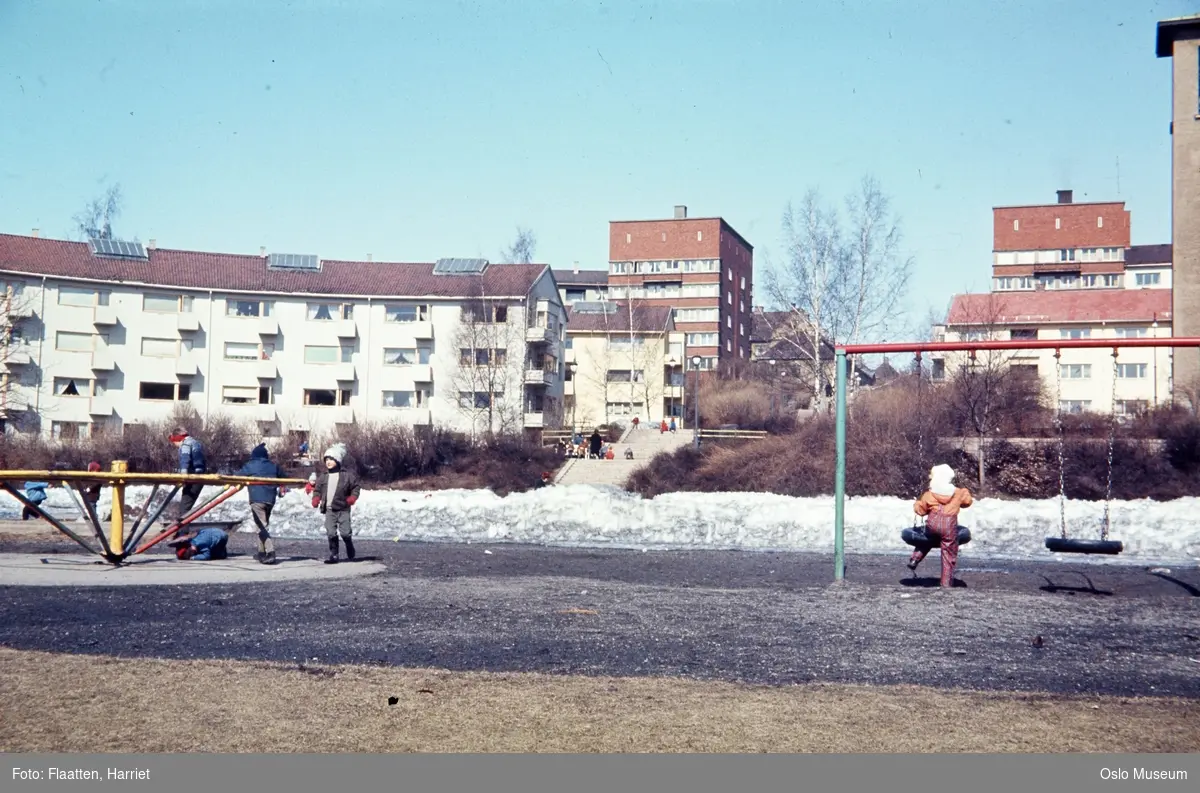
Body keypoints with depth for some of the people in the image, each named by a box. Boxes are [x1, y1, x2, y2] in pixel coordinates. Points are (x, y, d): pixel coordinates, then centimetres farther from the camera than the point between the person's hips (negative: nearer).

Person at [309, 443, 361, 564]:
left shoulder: (347, 475, -3)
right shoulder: (323, 476, 7)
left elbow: (356, 487, 5)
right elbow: (317, 489, 13)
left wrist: (352, 497, -8)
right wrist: (316, 499, -3)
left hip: (343, 509, -3)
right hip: (329, 510, 3)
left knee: (345, 532, -4)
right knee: (331, 533, 0)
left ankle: (350, 552, 22)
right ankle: (333, 555, 9)